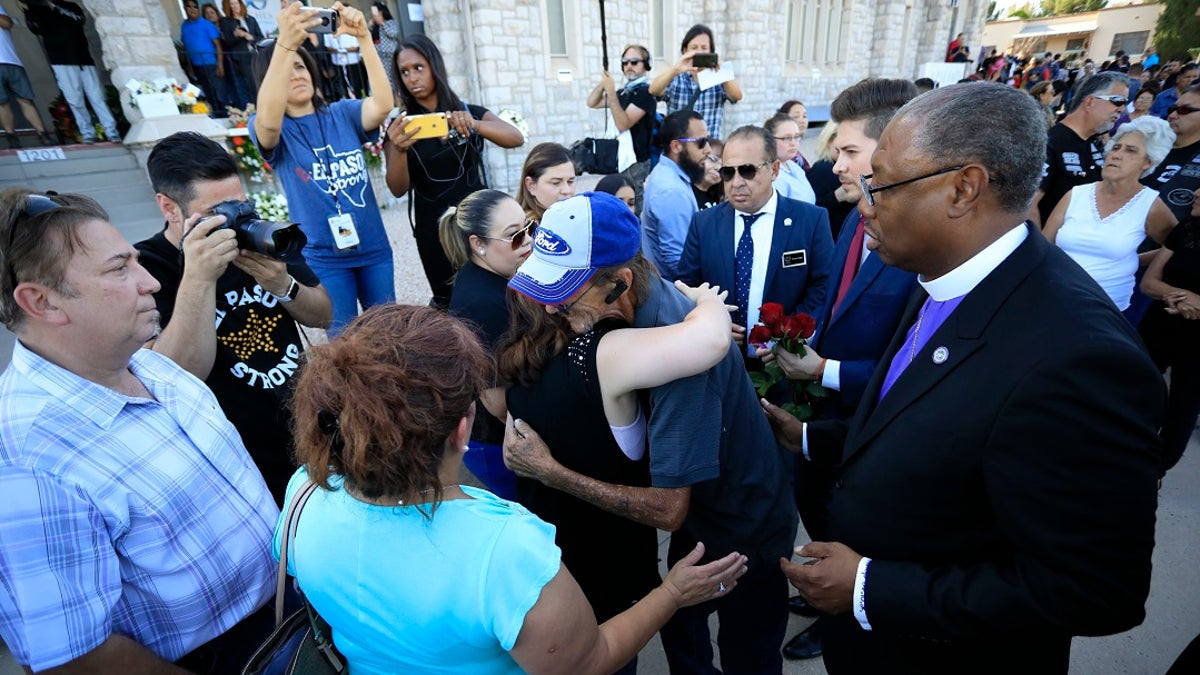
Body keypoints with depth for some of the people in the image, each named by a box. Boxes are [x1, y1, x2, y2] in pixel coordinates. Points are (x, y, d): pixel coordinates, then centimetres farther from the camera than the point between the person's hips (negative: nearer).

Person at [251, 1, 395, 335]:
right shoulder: (275, 131, -4)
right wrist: (284, 43, -39)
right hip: (324, 257, -2)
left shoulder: (343, 113, 3)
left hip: (374, 247, 3)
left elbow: (383, 104, -16)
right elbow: (268, 121, -29)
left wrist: (363, 37, -27)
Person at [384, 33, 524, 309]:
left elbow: (516, 138, -13)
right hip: (434, 233, -1)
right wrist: (399, 149, -29)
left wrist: (474, 125, -30)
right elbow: (398, 189, -10)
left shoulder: (470, 112, 3)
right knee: (447, 302, 7)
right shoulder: (400, 126, 0)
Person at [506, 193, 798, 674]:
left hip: (744, 535, -6)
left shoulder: (677, 344, -38)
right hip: (703, 515, 7)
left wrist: (547, 469, -29)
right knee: (678, 631, 27)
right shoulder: (643, 300, -13)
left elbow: (668, 509, -34)